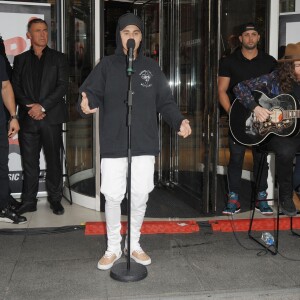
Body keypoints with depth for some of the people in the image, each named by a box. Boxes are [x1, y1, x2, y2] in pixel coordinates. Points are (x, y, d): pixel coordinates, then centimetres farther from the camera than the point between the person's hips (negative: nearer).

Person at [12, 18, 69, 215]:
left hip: (51, 118, -1)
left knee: (54, 160, 3)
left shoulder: (58, 58, 8)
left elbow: (63, 86, -2)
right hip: (28, 118, 2)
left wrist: (42, 106, -12)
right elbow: (15, 88, 7)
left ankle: (55, 198, 15)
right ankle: (29, 201, 12)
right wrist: (30, 107, -9)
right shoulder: (20, 60, 14)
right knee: (29, 162, 3)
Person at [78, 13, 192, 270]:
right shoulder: (107, 65, 4)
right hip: (113, 144, -2)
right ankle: (113, 247, 21)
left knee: (140, 196, 7)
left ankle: (134, 244, 27)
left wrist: (179, 121, -8)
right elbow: (92, 92, -5)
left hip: (145, 144, 2)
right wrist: (86, 103, -28)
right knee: (112, 196, 1)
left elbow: (165, 101, 9)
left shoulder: (151, 67, 10)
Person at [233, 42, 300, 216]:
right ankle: (286, 197, -12)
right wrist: (255, 108, -18)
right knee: (286, 150, -35)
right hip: (272, 133, -4)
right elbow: (240, 87, -7)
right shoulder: (274, 79, -5)